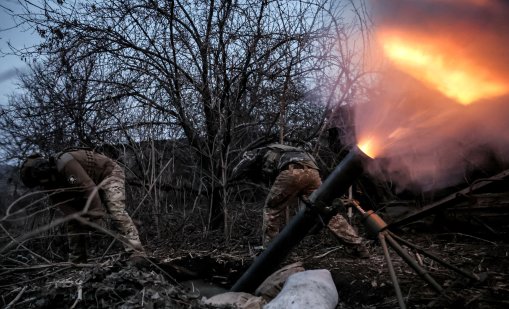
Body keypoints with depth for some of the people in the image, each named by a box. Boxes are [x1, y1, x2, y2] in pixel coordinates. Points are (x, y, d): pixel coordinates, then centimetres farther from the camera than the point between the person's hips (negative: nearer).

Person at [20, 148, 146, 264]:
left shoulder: (64, 162, -33)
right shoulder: (53, 182, -4)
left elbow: (88, 188, -36)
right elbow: (66, 206, -8)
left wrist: (96, 217, -34)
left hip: (109, 173, -9)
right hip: (90, 182, 9)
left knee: (117, 212, -27)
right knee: (74, 220, 5)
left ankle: (137, 255, -32)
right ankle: (76, 262, 14)